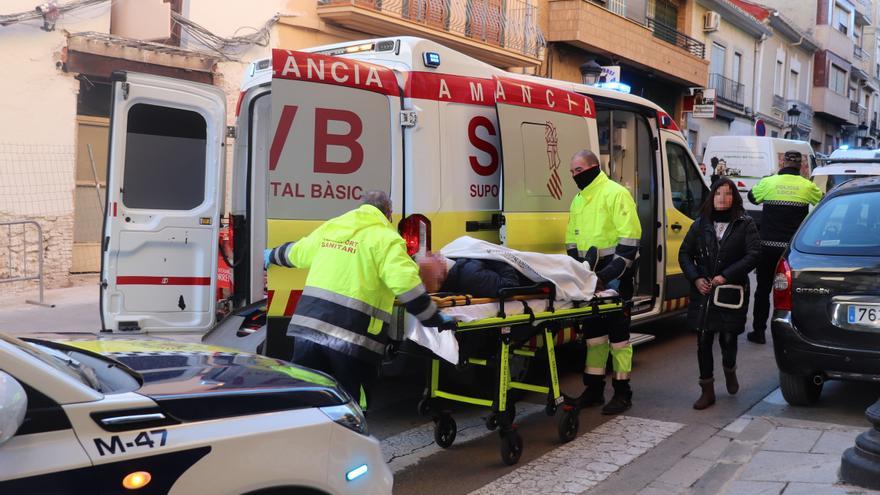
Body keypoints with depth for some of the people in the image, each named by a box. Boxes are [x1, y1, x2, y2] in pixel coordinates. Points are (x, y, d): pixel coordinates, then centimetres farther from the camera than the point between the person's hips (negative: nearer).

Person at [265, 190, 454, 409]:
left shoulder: (329, 227, 16)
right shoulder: (386, 239, -3)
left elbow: (295, 252, 33)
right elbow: (409, 288, -13)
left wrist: (272, 256, 54)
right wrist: (435, 319, -3)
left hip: (307, 326, 6)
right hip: (353, 338, -5)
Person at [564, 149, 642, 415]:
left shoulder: (616, 194, -10)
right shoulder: (578, 199, 15)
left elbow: (630, 237, -17)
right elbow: (571, 239, 20)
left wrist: (611, 273, -22)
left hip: (614, 276, -8)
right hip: (590, 278, 8)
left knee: (618, 333, -2)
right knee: (593, 331, 12)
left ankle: (622, 391, 8)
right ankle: (593, 389, 21)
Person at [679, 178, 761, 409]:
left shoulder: (745, 224, 0)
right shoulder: (700, 224, 8)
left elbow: (753, 254, -9)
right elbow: (684, 253, 9)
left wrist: (726, 276, -15)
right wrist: (696, 278, -6)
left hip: (732, 293, -2)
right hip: (703, 292, 2)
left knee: (728, 338, 3)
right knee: (703, 341, 2)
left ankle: (729, 370, 38)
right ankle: (707, 391, 13)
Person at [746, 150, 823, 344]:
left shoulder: (768, 182, -6)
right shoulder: (807, 186, -4)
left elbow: (752, 197, 14)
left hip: (768, 246, 0)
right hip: (794, 247, 1)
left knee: (763, 289, 11)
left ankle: (758, 331, 14)